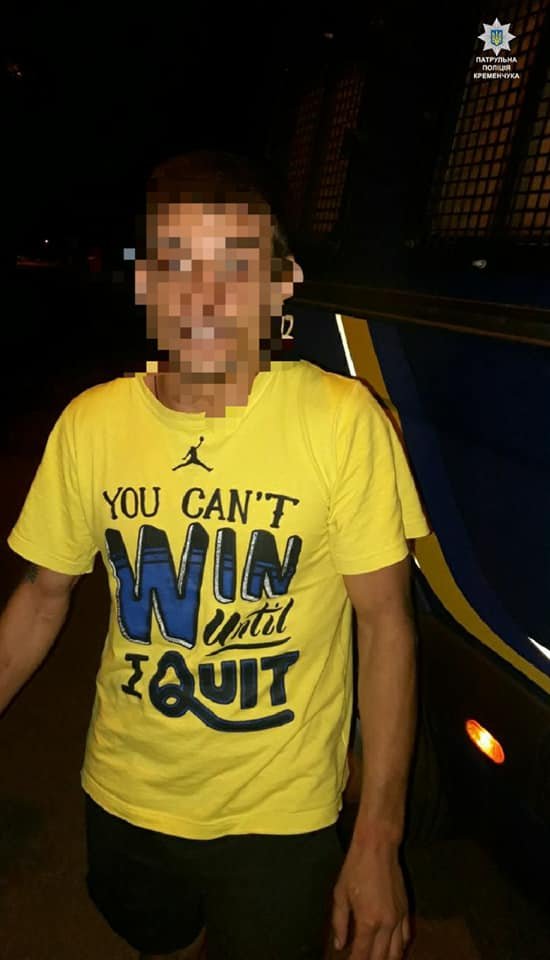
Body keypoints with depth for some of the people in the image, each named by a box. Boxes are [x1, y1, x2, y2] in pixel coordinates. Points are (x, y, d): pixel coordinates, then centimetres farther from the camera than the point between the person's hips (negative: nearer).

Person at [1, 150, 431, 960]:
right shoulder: (90, 424, -11)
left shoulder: (343, 421, -20)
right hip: (123, 801, 4)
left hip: (281, 820, -3)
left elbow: (387, 625, -14)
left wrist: (379, 837, -14)